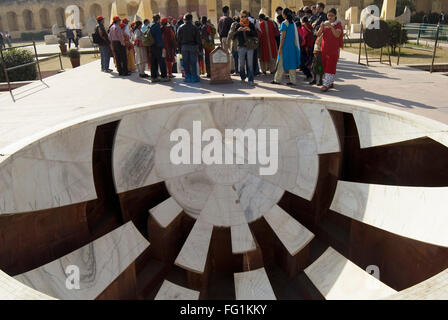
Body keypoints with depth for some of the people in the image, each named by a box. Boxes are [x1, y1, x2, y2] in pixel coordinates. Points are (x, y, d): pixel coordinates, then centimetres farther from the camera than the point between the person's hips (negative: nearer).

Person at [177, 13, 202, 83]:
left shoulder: (180, 28, 3)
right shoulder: (194, 27, -5)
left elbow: (178, 39, 5)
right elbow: (198, 39, -5)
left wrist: (180, 48, 10)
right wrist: (200, 48, 2)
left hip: (184, 47, 2)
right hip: (193, 46, -2)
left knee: (186, 63, 7)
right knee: (193, 63, 1)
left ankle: (187, 77, 9)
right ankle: (194, 77, 2)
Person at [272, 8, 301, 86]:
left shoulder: (284, 23, -10)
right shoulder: (293, 23, 9)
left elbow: (283, 37, -13)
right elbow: (295, 35, 11)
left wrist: (280, 48, -11)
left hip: (285, 45, -6)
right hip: (293, 46, 6)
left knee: (282, 63, 2)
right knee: (292, 63, 7)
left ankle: (277, 79, 10)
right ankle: (292, 80, 7)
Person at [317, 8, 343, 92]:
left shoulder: (338, 24, -1)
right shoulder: (325, 23, 11)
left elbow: (337, 35, -17)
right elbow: (318, 34, 2)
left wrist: (331, 27, -28)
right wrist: (321, 27, -16)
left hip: (333, 49, -5)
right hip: (324, 48, 5)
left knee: (330, 66, -9)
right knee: (325, 65, 8)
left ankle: (326, 84, -14)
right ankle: (330, 83, 20)